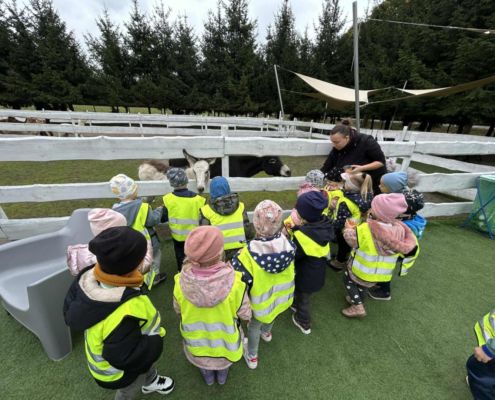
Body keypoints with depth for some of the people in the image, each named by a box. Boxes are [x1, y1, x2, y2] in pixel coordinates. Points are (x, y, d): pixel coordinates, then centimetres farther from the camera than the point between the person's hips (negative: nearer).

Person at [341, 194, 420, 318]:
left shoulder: (366, 229, -33)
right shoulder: (400, 229, -16)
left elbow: (351, 238, -18)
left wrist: (349, 229, 3)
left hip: (362, 270, -5)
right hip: (383, 273, 5)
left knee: (348, 279, 23)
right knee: (363, 283, 32)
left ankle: (358, 307, 20)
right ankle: (358, 300, 50)